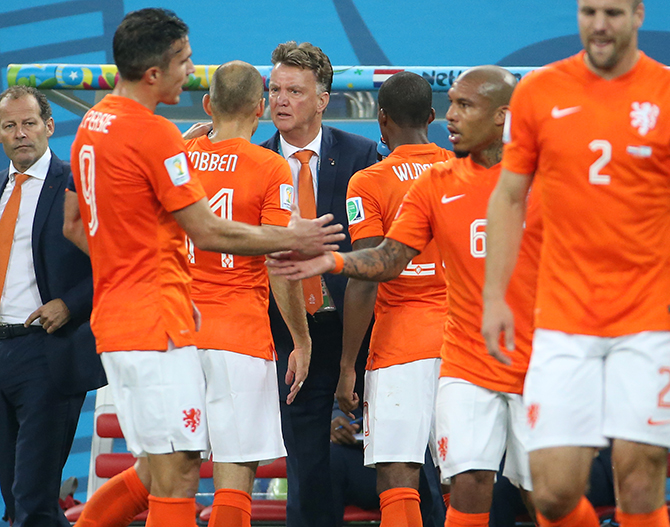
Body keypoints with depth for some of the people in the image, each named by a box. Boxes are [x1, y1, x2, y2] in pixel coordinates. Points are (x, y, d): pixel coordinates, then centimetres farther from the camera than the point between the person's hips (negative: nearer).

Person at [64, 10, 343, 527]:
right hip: (157, 326, -9)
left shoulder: (91, 125, 14)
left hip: (115, 320, 9)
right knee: (177, 475, -7)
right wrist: (291, 238, -1)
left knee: (161, 469, 17)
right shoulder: (155, 133, -15)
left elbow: (72, 223, 23)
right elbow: (208, 233, -13)